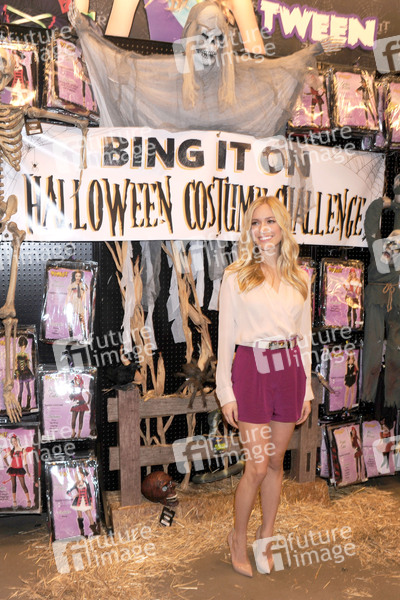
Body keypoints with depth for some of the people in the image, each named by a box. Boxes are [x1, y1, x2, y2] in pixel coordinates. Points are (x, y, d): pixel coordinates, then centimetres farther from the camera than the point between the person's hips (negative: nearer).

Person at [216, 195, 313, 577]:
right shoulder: (235, 276, -2)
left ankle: (265, 538, 34)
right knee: (257, 468, 0)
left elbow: (304, 336, 12)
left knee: (276, 462, 14)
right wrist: (225, 392, -5)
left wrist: (306, 388, 9)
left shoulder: (299, 278, 9)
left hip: (289, 370, 4)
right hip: (252, 370, -3)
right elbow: (225, 338, -2)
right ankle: (238, 537, 27)